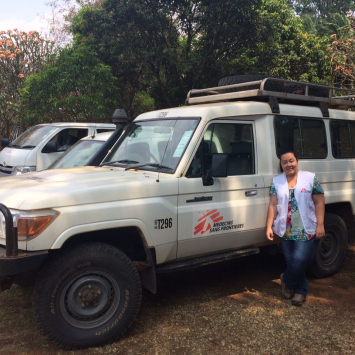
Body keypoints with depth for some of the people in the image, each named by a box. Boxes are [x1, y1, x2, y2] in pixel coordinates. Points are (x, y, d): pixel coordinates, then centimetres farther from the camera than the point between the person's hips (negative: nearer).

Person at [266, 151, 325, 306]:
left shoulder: (310, 178, -2)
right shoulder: (276, 181, 6)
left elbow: (319, 203, -2)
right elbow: (273, 205, 4)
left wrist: (320, 225, -9)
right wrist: (269, 226, -3)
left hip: (307, 230, -3)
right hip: (286, 231, 3)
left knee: (299, 261, -10)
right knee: (292, 262, 10)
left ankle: (287, 281, 20)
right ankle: (301, 290, 30)